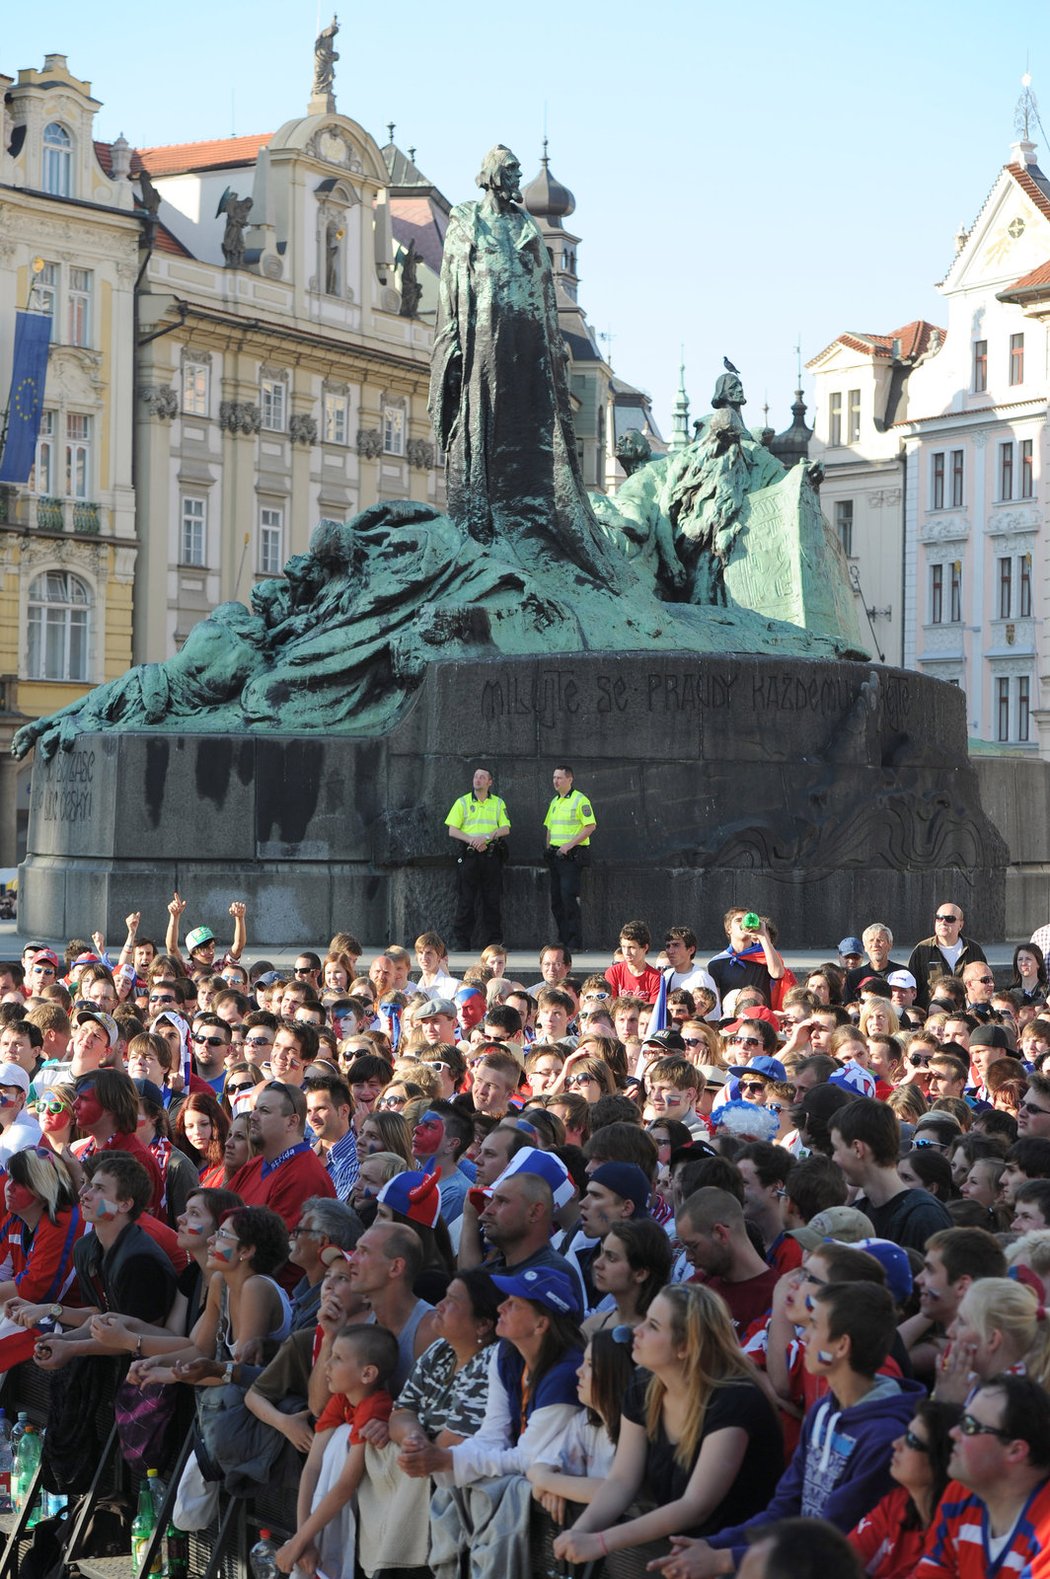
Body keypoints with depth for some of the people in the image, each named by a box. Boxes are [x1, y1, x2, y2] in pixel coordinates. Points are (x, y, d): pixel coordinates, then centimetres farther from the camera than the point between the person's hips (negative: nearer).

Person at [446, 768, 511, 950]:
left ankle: (494, 940, 6)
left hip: (491, 856, 1)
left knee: (493, 900, 2)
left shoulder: (498, 803, 11)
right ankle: (461, 940, 1)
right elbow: (452, 831, 0)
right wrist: (472, 841, -14)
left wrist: (486, 836, -13)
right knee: (465, 900, -2)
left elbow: (505, 829, 3)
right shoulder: (462, 802, 6)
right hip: (469, 856, -1)